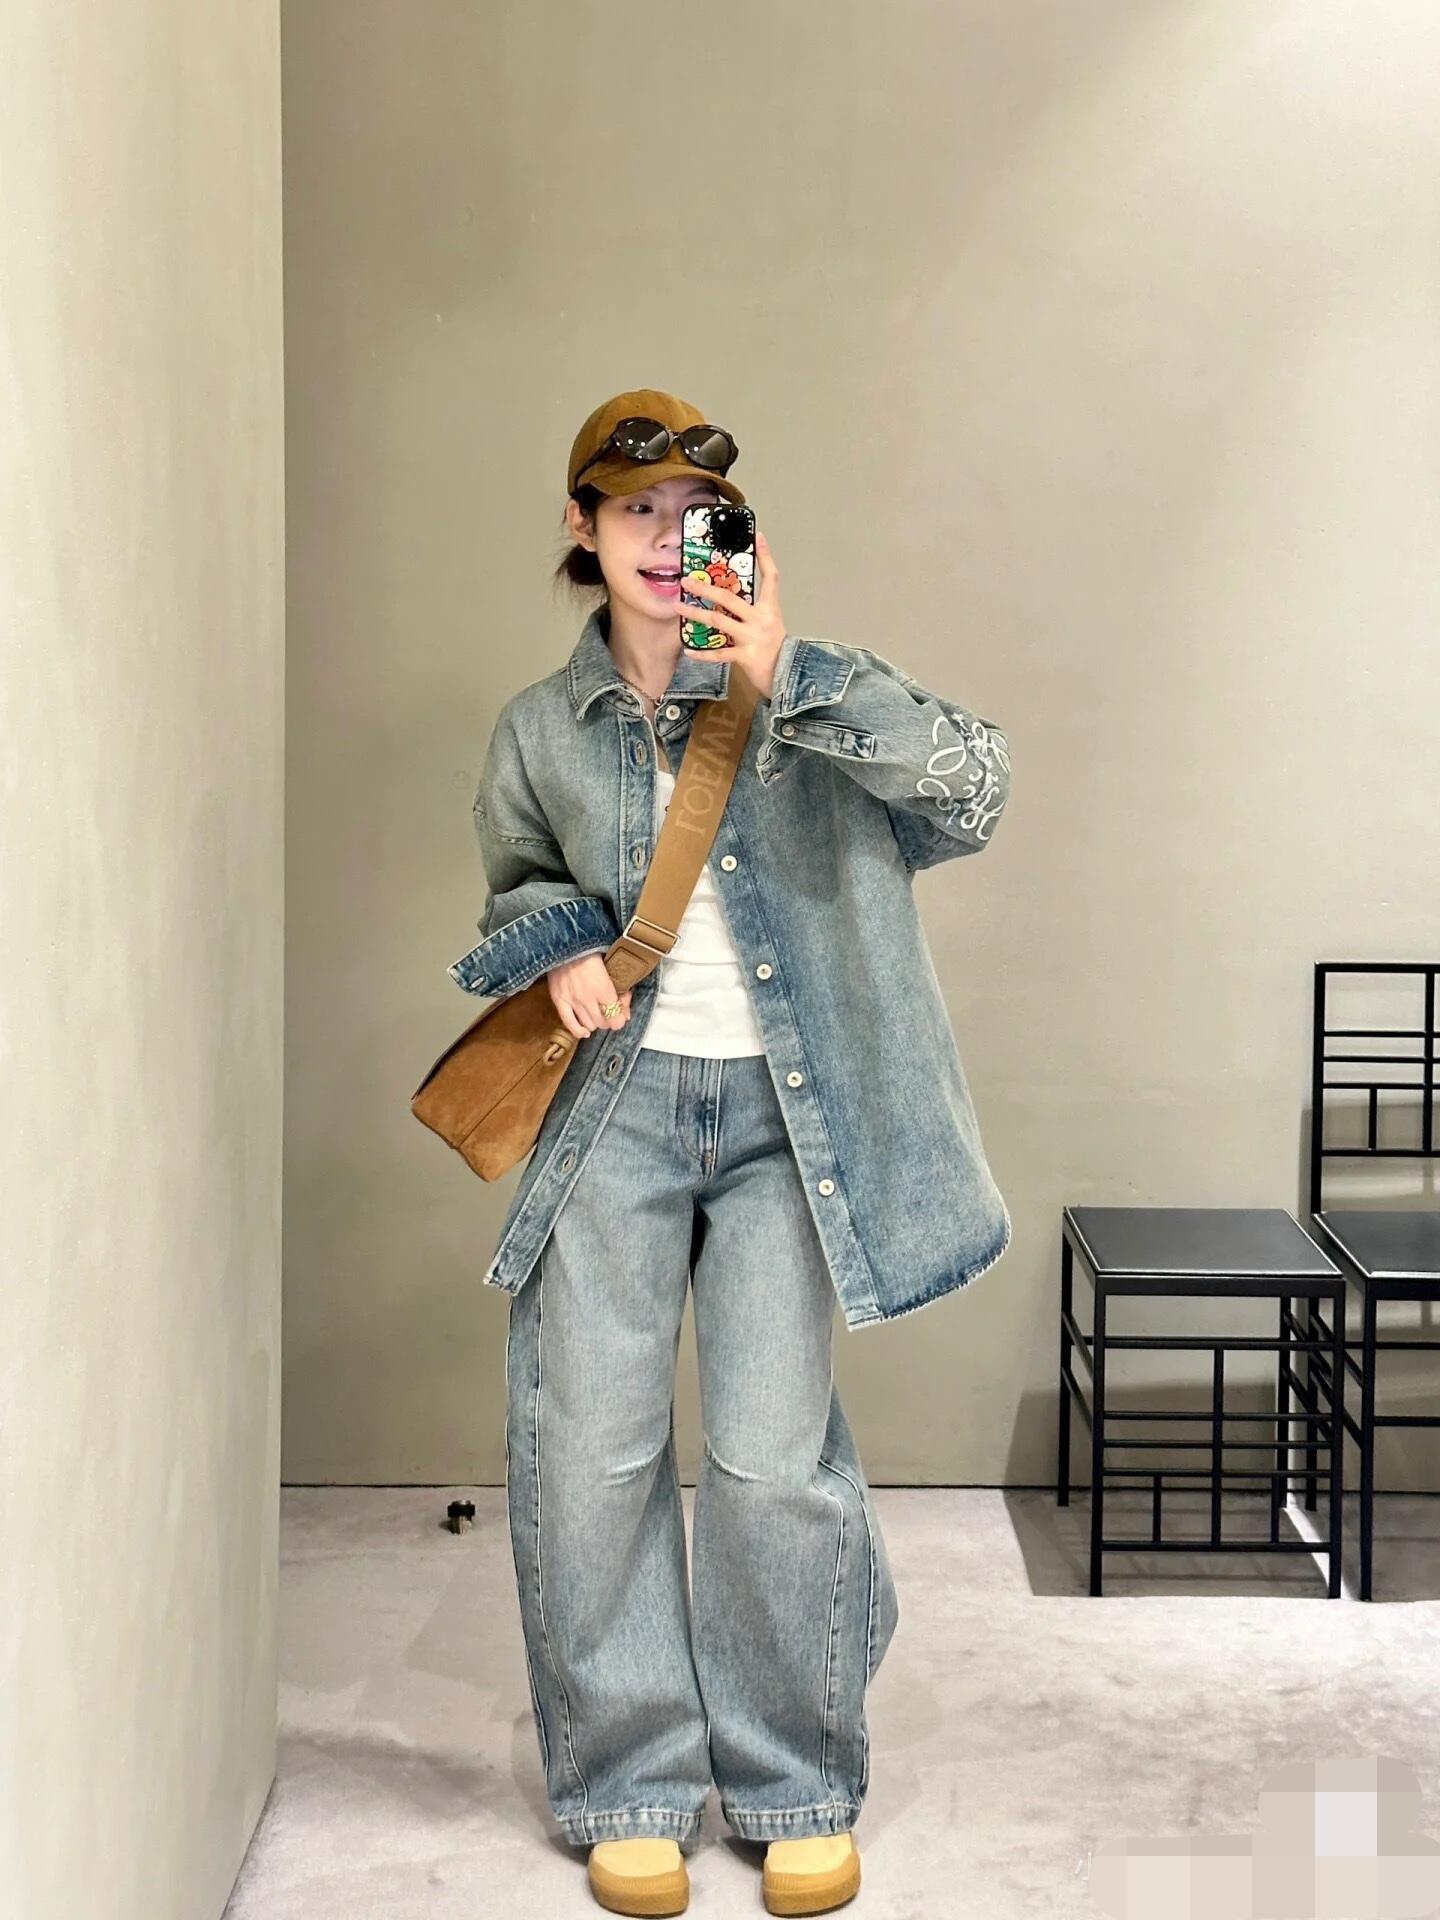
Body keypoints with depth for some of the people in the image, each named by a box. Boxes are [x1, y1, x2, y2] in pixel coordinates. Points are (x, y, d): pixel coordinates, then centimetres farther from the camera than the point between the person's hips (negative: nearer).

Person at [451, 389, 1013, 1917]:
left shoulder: (805, 700, -1)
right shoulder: (542, 731, 7)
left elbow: (972, 784, -15)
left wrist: (791, 681, -23)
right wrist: (559, 939, -1)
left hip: (778, 1115, -2)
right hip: (616, 1102, 2)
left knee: (775, 1459, -4)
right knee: (594, 1447, 0)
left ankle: (796, 1788, 17)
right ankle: (629, 1787, 18)